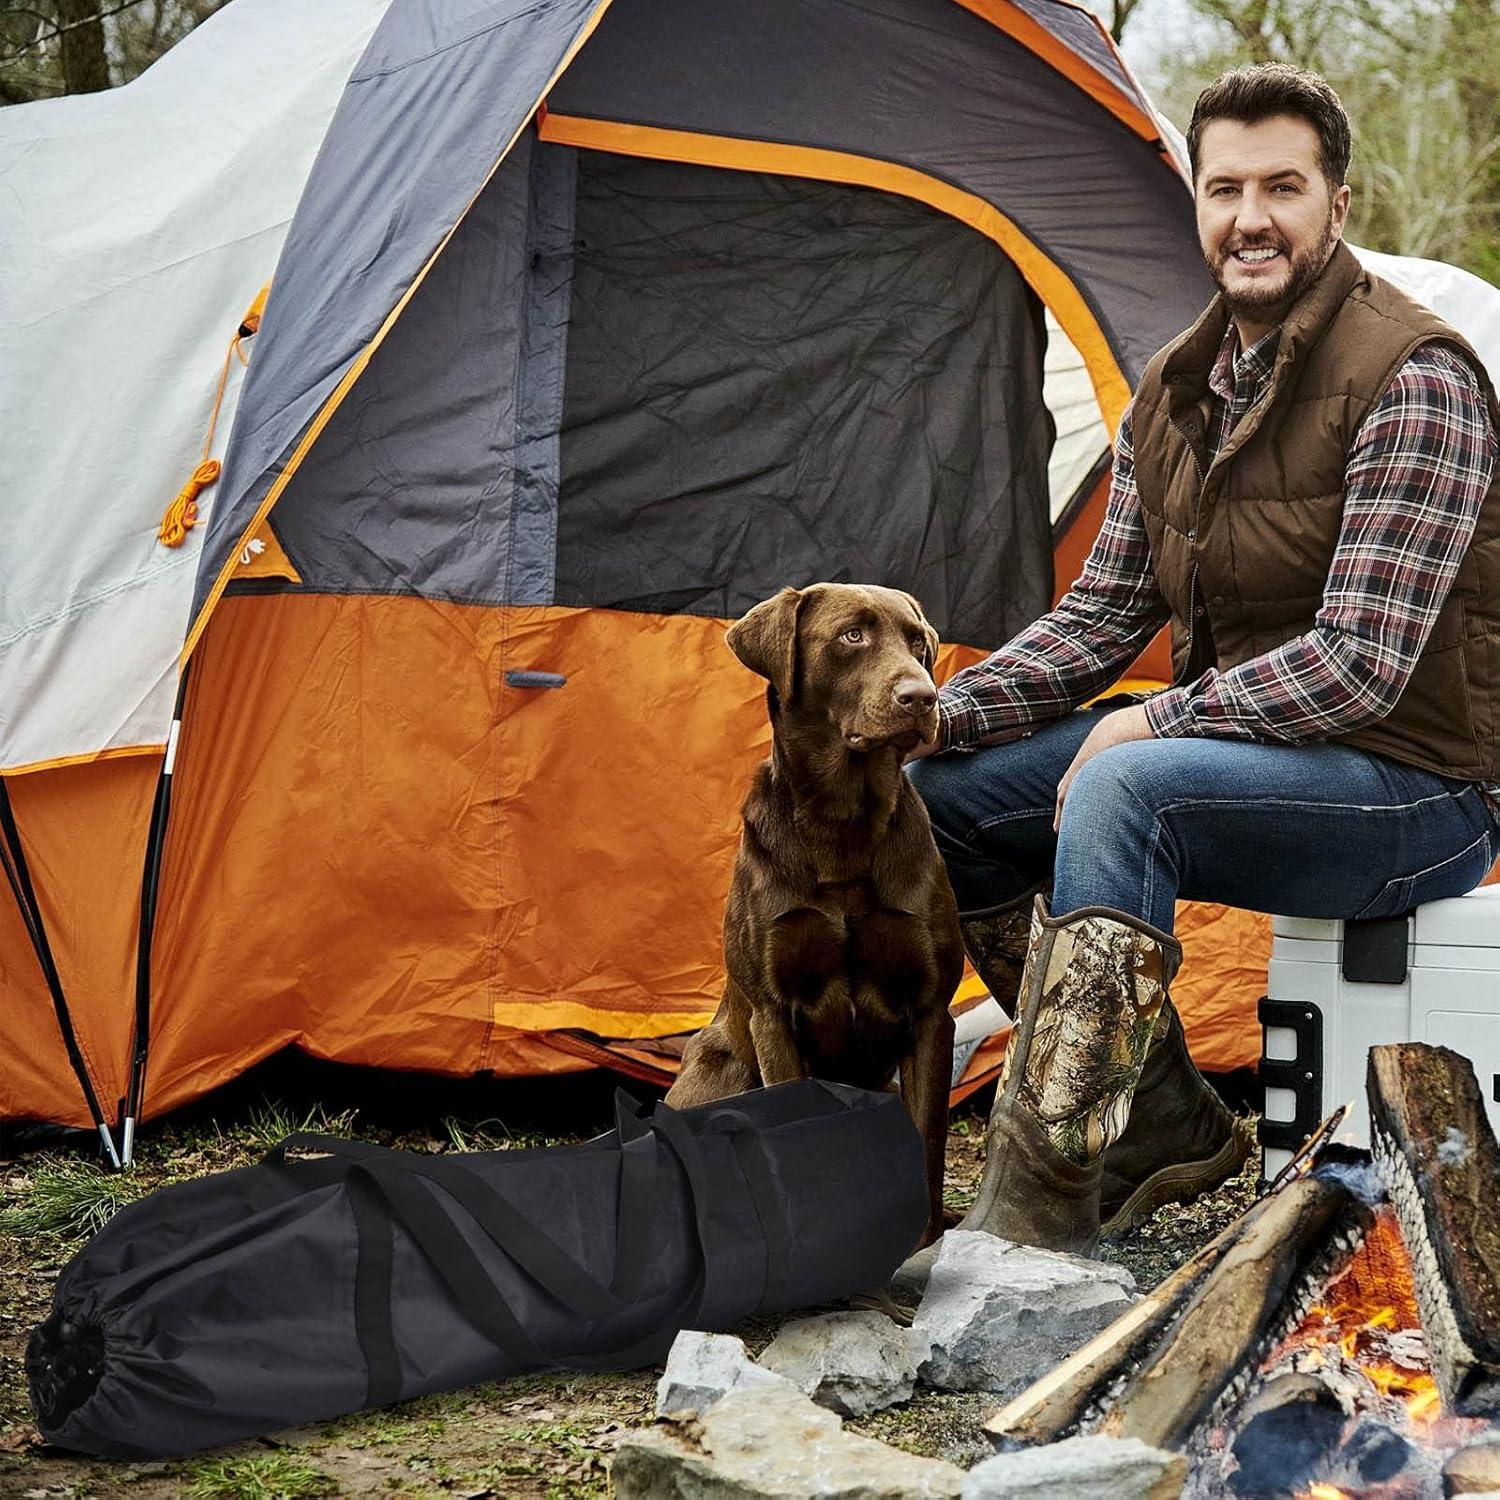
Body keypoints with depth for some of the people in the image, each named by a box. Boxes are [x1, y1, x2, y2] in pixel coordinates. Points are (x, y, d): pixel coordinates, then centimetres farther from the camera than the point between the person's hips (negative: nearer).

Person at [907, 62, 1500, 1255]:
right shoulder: (1177, 393, 8)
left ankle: (1034, 1221, -32)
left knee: (1123, 787, -35)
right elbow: (1103, 614, 11)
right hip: (1241, 747, 9)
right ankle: (1166, 1125, 7)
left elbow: (1363, 661, -23)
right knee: (944, 794, 0)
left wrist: (1157, 722, -20)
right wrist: (937, 712, -3)